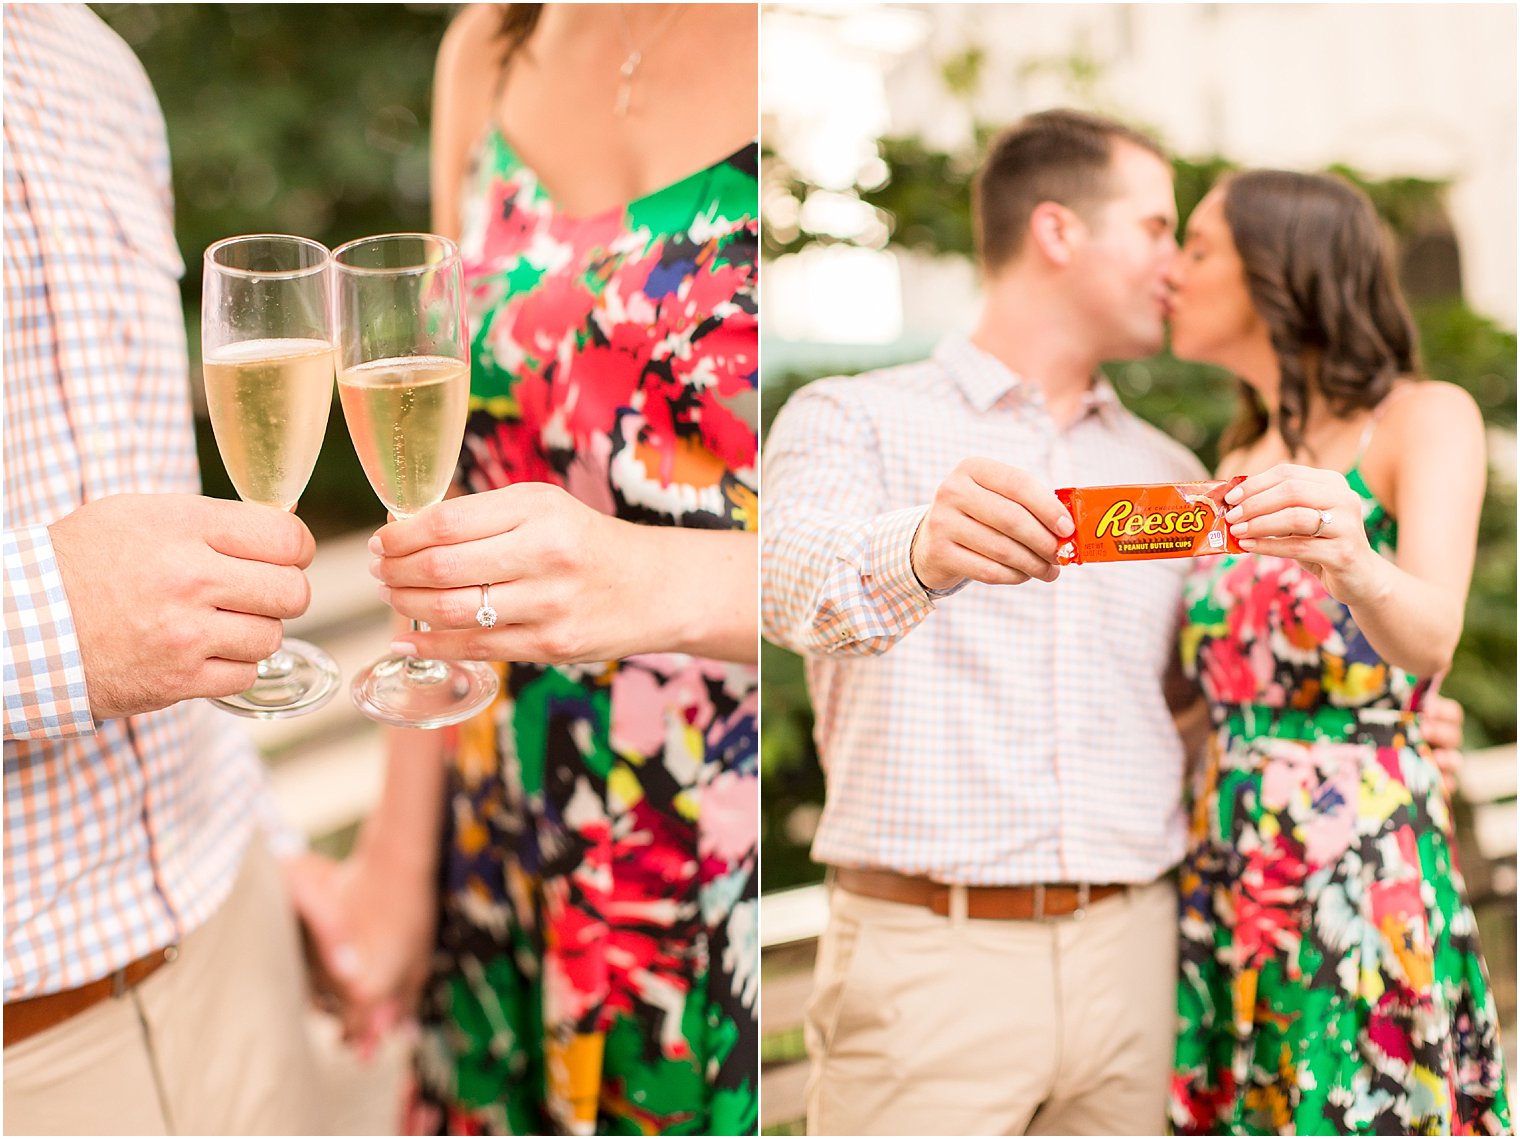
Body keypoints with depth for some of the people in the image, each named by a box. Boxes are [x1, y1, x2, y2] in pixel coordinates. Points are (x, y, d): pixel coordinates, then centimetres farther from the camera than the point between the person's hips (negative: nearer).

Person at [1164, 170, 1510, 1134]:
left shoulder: (1426, 418, -4)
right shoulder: (1242, 462, 15)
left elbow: (1431, 635, -23)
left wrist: (1353, 562, -43)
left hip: (1366, 880, -6)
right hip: (1221, 879, 6)